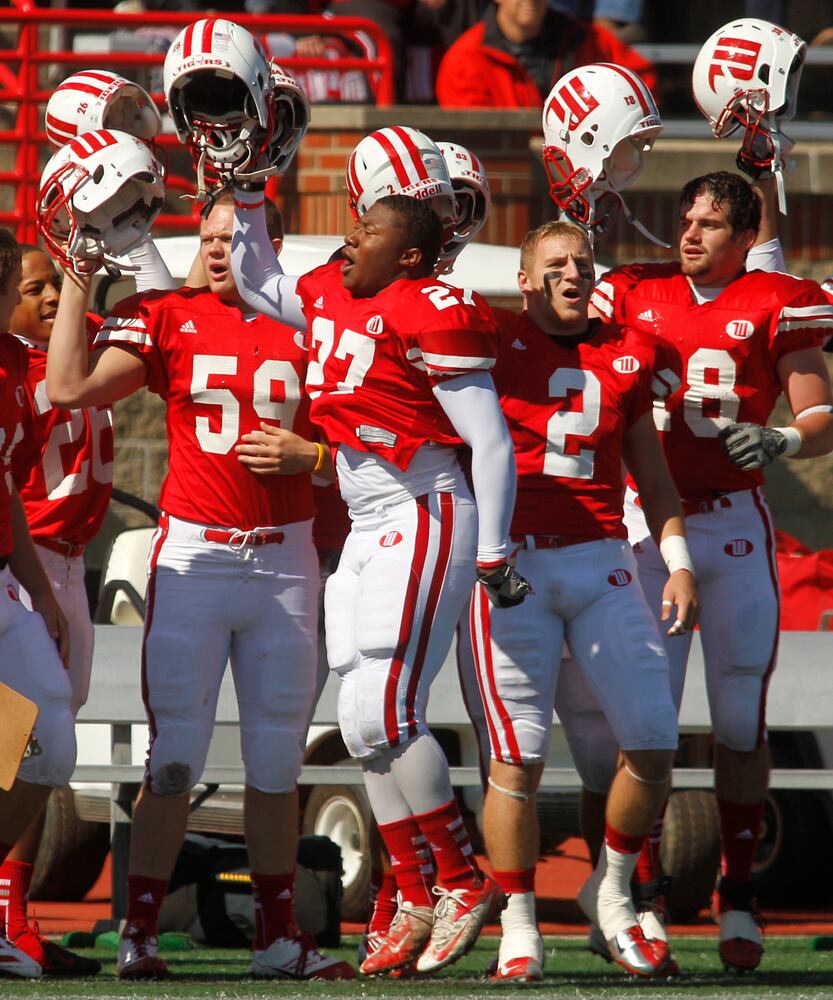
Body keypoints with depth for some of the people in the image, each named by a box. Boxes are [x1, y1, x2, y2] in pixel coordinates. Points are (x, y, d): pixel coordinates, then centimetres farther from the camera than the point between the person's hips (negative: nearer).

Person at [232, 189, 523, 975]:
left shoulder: (430, 315, -13)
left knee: (382, 712, -15)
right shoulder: (329, 297, 11)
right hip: (368, 531, 9)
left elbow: (490, 440, -13)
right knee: (364, 725, 6)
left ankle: (463, 883, -4)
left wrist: (492, 555, -14)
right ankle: (418, 903, 12)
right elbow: (256, 284, 32)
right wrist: (247, 195, 24)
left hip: (425, 523, -9)